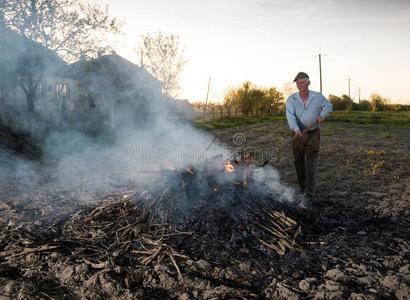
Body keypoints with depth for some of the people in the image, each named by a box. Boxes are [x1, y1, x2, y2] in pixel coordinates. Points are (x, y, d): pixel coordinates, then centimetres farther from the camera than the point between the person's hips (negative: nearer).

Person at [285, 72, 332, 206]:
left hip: (313, 134, -1)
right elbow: (290, 116, -22)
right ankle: (303, 189, 29)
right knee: (299, 164, 10)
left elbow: (328, 106, 16)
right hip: (297, 135, 2)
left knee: (311, 166, -8)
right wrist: (296, 129, -40)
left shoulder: (318, 97, -2)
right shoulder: (291, 99, -7)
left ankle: (308, 196, -7)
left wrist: (322, 115, -5)